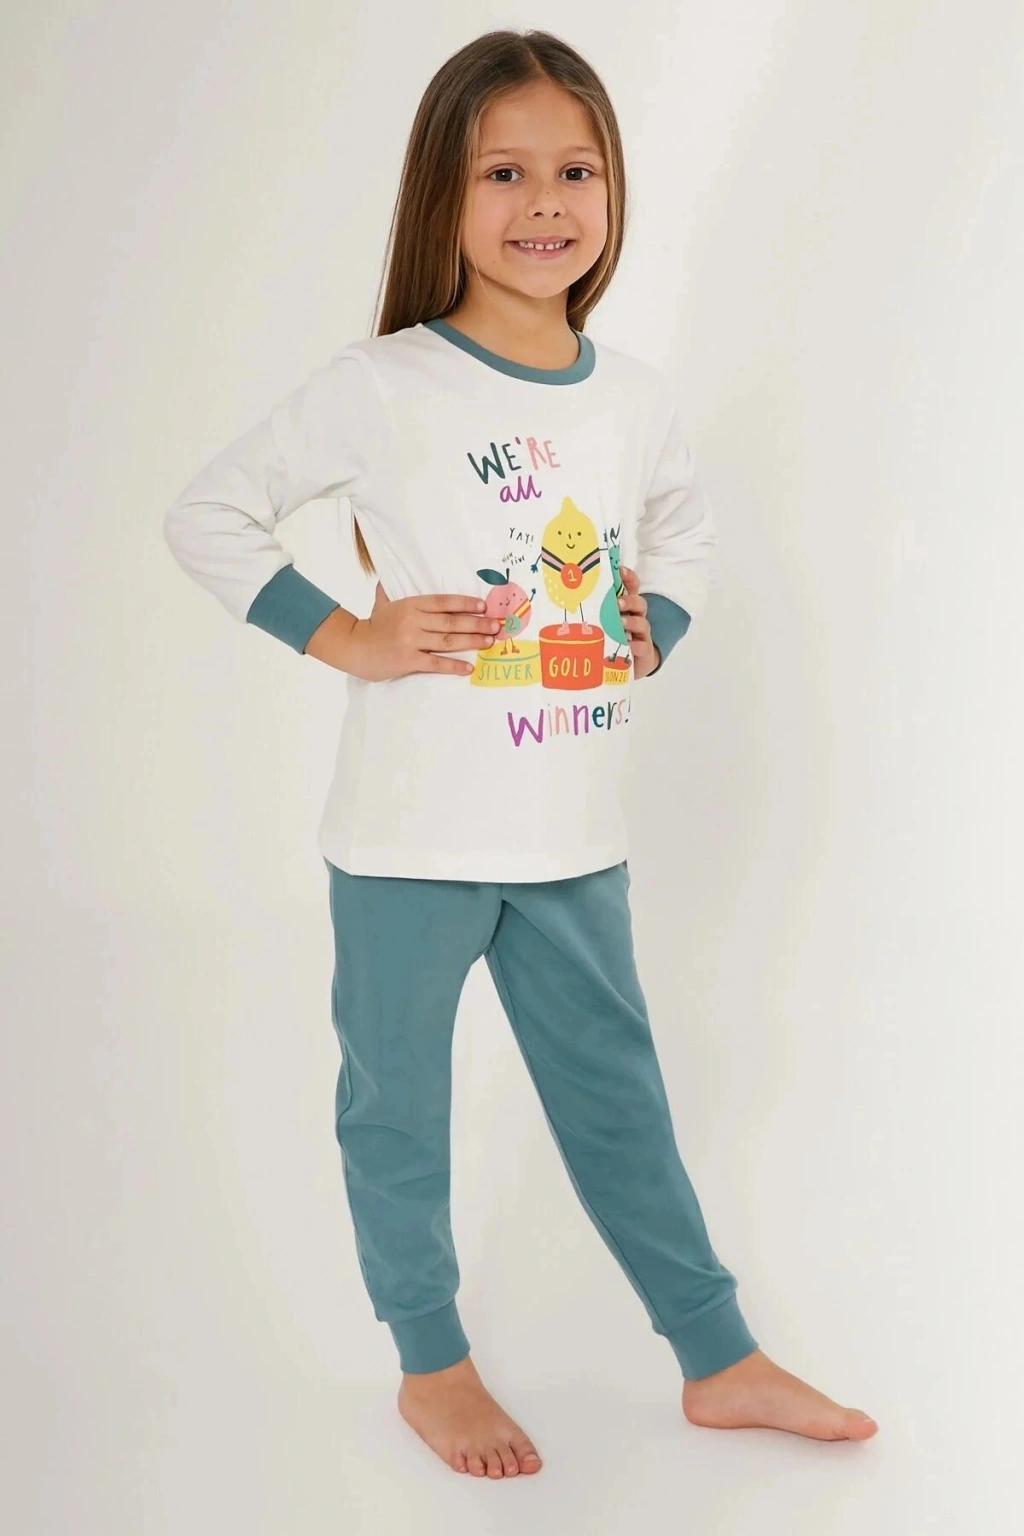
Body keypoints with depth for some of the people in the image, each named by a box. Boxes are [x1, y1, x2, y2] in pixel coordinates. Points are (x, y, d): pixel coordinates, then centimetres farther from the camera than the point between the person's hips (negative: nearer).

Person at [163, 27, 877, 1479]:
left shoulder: (634, 395, 4)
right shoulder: (382, 386, -12)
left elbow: (687, 526, 25)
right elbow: (206, 514, -6)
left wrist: (653, 631, 8)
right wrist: (343, 637, -12)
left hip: (574, 836, 4)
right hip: (412, 832, -4)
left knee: (619, 1098, 17)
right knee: (400, 1103, 12)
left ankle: (720, 1359, 30)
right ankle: (431, 1364, 32)